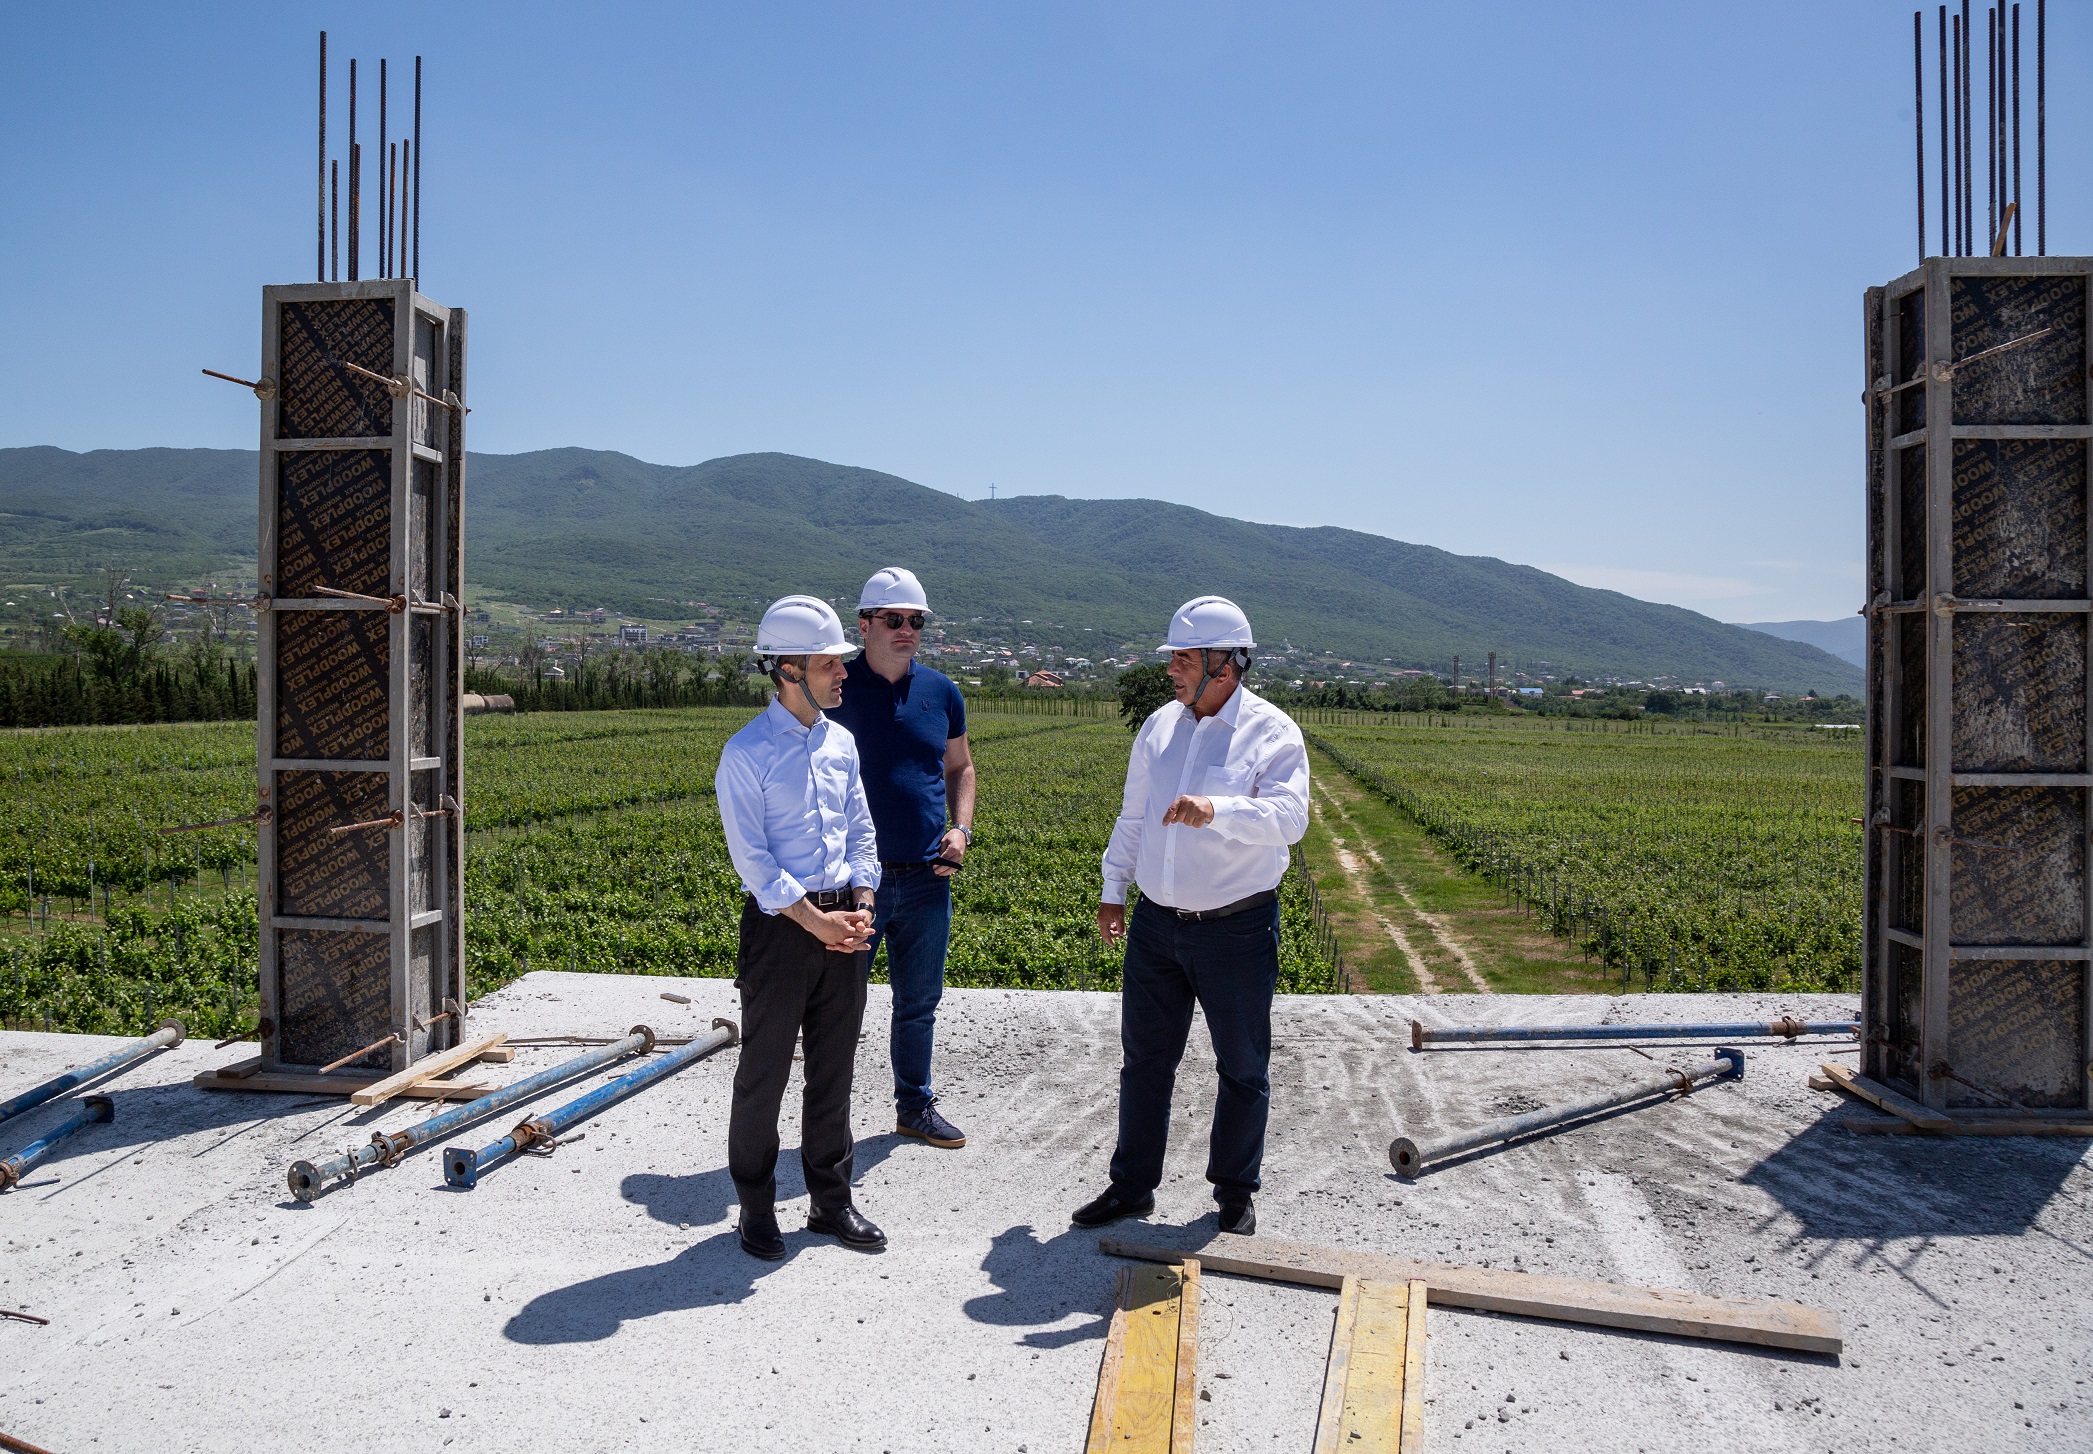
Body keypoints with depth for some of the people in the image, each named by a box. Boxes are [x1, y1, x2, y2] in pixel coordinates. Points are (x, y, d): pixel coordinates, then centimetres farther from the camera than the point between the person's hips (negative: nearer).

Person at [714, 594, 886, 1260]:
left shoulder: (841, 742, 9)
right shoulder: (747, 752, -9)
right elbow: (753, 858, -13)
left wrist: (861, 905, -3)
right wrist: (816, 920, -16)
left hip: (842, 923, 6)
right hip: (779, 927, -5)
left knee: (834, 1070, 14)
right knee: (764, 1074, 5)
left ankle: (831, 1199, 27)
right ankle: (756, 1209, 20)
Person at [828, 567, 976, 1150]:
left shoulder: (942, 692, 5)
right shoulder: (837, 690, -6)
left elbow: (960, 767, 17)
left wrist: (962, 828, 1)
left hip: (927, 879, 4)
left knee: (919, 1002, 16)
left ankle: (915, 1104, 33)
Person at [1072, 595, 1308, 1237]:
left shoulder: (1272, 732, -11)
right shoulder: (1159, 725, 6)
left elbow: (1288, 817, -26)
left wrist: (1215, 811, -42)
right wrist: (1113, 890, 17)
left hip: (1238, 928, -4)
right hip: (1156, 923, 5)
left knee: (1243, 1068, 11)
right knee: (1143, 1061, 13)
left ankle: (1235, 1192, 29)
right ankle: (1132, 1186, 29)